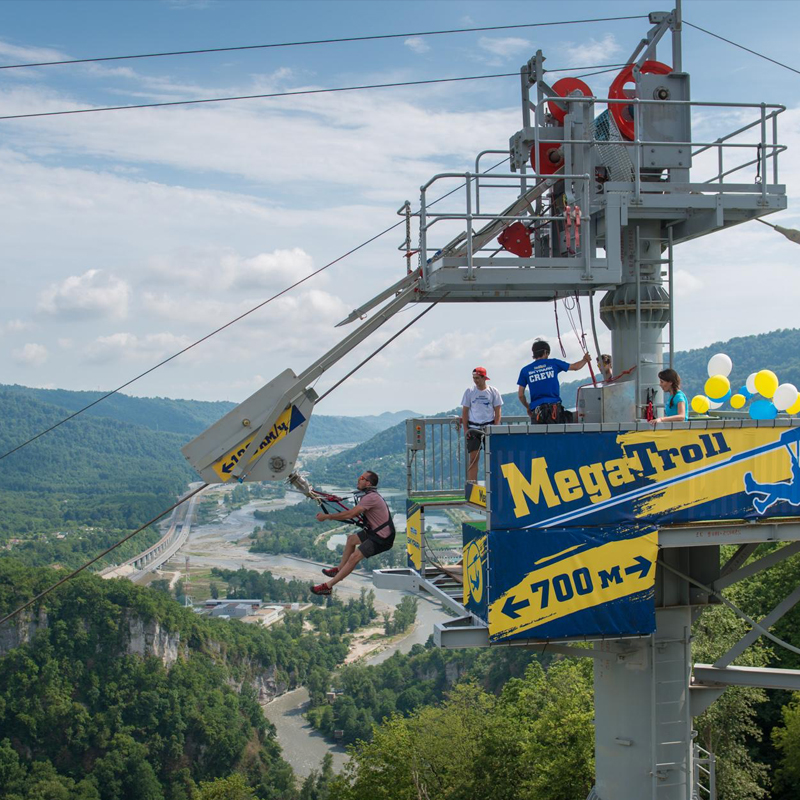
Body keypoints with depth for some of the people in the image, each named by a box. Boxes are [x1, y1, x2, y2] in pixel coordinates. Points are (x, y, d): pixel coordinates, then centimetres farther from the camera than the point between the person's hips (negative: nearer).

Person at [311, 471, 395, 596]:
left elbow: (350, 514, -28)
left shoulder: (371, 498, -24)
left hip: (382, 539, -11)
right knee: (351, 539, 25)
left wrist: (326, 517, -21)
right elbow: (354, 513, 14)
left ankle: (328, 586, -12)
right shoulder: (370, 495, 10)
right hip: (375, 531, 11)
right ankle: (339, 569, 37)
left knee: (354, 557, -14)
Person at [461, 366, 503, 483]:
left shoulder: (493, 391, 3)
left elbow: (497, 411, 3)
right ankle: (472, 484, -7)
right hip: (473, 428, 0)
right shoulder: (469, 391, 5)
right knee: (473, 457, -6)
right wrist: (465, 429, -2)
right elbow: (465, 411, 7)